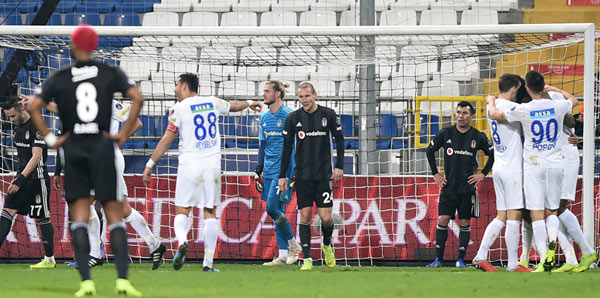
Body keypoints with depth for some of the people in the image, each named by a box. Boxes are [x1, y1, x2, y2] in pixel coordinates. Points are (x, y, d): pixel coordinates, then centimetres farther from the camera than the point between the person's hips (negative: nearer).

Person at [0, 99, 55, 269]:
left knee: (41, 218, -2)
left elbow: (36, 157, -21)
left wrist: (21, 179, -24)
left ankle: (50, 260, 6)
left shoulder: (37, 127, -15)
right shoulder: (18, 128, 12)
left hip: (37, 178, -9)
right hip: (23, 175, 9)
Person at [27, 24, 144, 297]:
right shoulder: (110, 74, 3)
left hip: (73, 148, 0)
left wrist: (50, 139, 0)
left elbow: (34, 107, -6)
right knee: (114, 213, 2)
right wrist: (124, 134, -2)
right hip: (102, 146, 0)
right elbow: (137, 98, -6)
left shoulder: (59, 79, 3)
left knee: (79, 216, 3)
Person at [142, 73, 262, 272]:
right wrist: (250, 103, 53)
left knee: (181, 211, 3)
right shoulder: (212, 103, 10)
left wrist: (150, 164, -2)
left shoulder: (179, 109, -4)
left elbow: (167, 139, -7)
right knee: (210, 213, 7)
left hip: (189, 166, -3)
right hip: (212, 166, 3)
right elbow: (233, 106, 31)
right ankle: (208, 262, 1)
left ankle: (182, 240, -29)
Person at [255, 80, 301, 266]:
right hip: (269, 170, 7)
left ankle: (293, 245, 1)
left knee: (272, 208, -15)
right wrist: (258, 171, 17)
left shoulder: (288, 116, -8)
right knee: (277, 212, 5)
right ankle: (284, 255, 6)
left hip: (283, 169, -7)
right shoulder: (264, 117, 14)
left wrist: (295, 172, -14)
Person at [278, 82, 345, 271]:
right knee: (305, 216, -4)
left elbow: (339, 140, 9)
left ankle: (327, 244, 25)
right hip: (302, 175, 1)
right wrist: (282, 175, 4)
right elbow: (287, 148, 6)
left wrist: (339, 166, 1)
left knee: (326, 217, -6)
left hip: (324, 175, -1)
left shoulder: (328, 115, 0)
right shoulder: (293, 118, 2)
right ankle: (307, 259, -1)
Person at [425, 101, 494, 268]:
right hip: (448, 186, 1)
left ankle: (461, 259, 7)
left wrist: (483, 174, 4)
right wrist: (435, 174, 10)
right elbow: (430, 151, 15)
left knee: (465, 222, 1)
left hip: (467, 188, -1)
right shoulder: (445, 134, 1)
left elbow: (493, 155, 12)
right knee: (442, 219, -7)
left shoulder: (478, 137, 0)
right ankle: (439, 259, -1)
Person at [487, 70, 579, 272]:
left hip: (534, 165, -3)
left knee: (537, 214, -2)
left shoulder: (523, 110, -11)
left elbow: (494, 115, 4)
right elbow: (573, 101, 23)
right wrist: (554, 90, 36)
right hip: (555, 164, 3)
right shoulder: (558, 106, -2)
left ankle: (544, 260, -11)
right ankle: (552, 240, -18)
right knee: (552, 211, 13)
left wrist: (491, 102, 25)